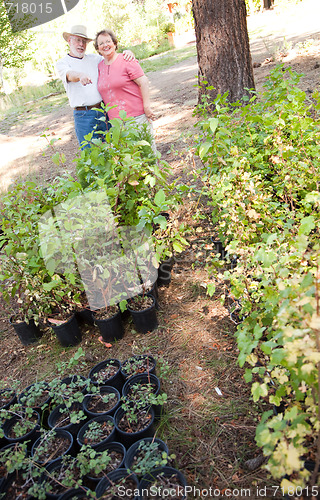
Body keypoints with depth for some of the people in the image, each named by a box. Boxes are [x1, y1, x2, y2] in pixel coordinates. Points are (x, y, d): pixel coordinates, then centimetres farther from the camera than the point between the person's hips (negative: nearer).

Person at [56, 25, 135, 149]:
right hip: (83, 116, -4)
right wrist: (80, 75, -42)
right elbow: (69, 74, -17)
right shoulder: (62, 63, 4)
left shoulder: (94, 58, 17)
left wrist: (127, 53, -2)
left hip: (103, 111, 4)